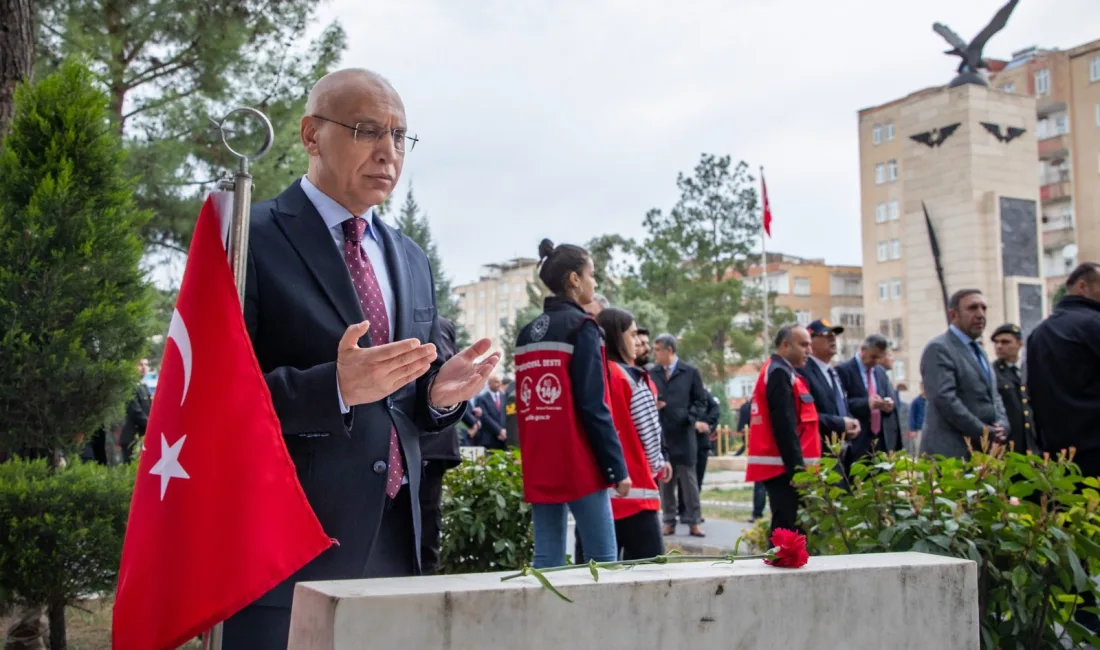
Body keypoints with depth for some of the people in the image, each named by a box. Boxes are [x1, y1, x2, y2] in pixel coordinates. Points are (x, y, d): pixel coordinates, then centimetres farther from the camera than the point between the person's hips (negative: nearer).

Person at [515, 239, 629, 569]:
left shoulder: (527, 334, 13)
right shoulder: (582, 327, -8)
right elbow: (594, 408, -14)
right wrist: (618, 467, -10)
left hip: (538, 468, 7)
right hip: (578, 466, -7)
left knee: (547, 560, 7)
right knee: (603, 557, 0)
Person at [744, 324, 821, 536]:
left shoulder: (778, 372, 20)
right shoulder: (779, 374, -12)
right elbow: (784, 427, -20)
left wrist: (797, 466, 17)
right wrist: (797, 468, -21)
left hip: (784, 467, 10)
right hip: (785, 468, -10)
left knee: (785, 529, 11)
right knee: (788, 530, -9)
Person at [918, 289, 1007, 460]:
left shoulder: (978, 350, 21)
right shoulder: (938, 349, -8)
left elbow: (993, 395, 22)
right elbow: (945, 399, -18)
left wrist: (1001, 426, 2)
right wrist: (985, 433, -15)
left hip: (984, 451, 8)